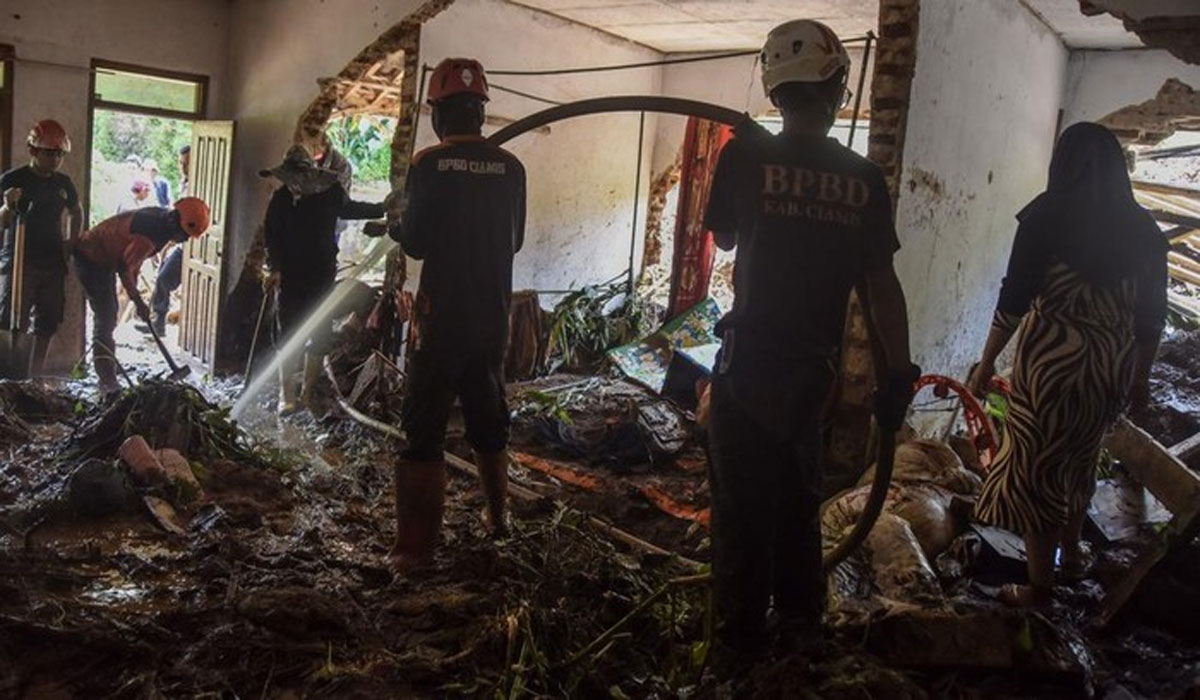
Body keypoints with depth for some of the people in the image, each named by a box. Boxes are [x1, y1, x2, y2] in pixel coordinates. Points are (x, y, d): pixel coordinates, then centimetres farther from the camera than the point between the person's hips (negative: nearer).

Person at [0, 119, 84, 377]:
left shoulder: (63, 183, 7)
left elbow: (76, 212, 25)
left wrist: (71, 242, 11)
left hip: (52, 264, 5)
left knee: (46, 324, 9)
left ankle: (35, 376, 19)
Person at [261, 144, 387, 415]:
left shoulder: (331, 192, -3)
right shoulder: (282, 197, -5)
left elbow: (350, 209, 19)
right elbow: (272, 236, -2)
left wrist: (383, 209, 20)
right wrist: (275, 268, -13)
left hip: (322, 275, 1)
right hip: (289, 276, -1)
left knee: (317, 337, 5)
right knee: (288, 336, -1)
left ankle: (308, 393, 17)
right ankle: (286, 397, 4)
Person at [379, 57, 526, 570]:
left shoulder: (430, 165, -12)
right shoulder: (509, 167, 0)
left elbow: (415, 242, -9)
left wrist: (395, 224, 11)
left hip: (442, 317, -4)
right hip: (493, 317, 5)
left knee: (425, 428, 1)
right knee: (488, 417, 21)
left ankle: (416, 546, 2)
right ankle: (497, 515, 36)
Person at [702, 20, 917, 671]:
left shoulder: (747, 154, -9)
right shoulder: (863, 178, -2)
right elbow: (881, 282, -1)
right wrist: (898, 373, 5)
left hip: (748, 360, -3)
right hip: (813, 366, 3)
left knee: (742, 501, 7)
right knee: (798, 494, 20)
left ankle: (741, 640, 15)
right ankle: (799, 623, 33)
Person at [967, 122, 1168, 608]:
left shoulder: (1048, 214, -9)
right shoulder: (1144, 229, 5)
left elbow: (1015, 297, -12)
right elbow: (1152, 314, 9)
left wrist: (986, 363, -4)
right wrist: (1140, 376, 21)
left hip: (1051, 357, -5)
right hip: (1113, 365, 5)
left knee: (1037, 464, 7)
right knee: (1078, 457, 26)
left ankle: (1039, 586, 17)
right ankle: (1071, 550, 45)